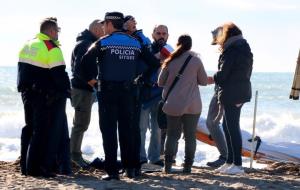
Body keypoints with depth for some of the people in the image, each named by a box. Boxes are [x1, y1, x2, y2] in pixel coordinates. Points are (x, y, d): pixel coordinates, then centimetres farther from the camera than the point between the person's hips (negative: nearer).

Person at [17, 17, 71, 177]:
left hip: (28, 95, 8)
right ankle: (36, 168, -5)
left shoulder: (27, 46, 12)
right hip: (45, 97, -8)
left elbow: (22, 70, 17)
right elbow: (59, 74, -17)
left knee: (30, 128, 16)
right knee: (41, 131, -4)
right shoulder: (52, 49, -14)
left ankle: (26, 166, 19)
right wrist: (66, 92, -5)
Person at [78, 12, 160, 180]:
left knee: (109, 130, 1)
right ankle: (133, 168, 12)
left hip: (108, 90, -3)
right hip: (129, 90, 3)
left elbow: (86, 61, -16)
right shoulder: (136, 43, 8)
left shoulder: (103, 43, -4)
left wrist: (90, 79, -1)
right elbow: (154, 63, 9)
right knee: (129, 129, 11)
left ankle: (112, 171, -2)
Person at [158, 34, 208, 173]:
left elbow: (161, 82, 6)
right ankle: (188, 166, 5)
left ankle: (168, 165, 2)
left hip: (173, 105, 1)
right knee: (190, 136, 7)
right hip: (192, 105, -1)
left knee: (172, 135, 8)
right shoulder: (196, 60, -4)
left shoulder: (170, 61, 0)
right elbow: (204, 81, 4)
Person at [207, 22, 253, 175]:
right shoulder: (245, 49, 14)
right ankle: (230, 161, 19)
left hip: (231, 93, -9)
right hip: (242, 91, 9)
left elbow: (222, 74, -17)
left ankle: (237, 164, -5)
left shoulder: (230, 50, -13)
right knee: (228, 126, 16)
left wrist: (208, 79, 1)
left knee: (232, 127, -6)